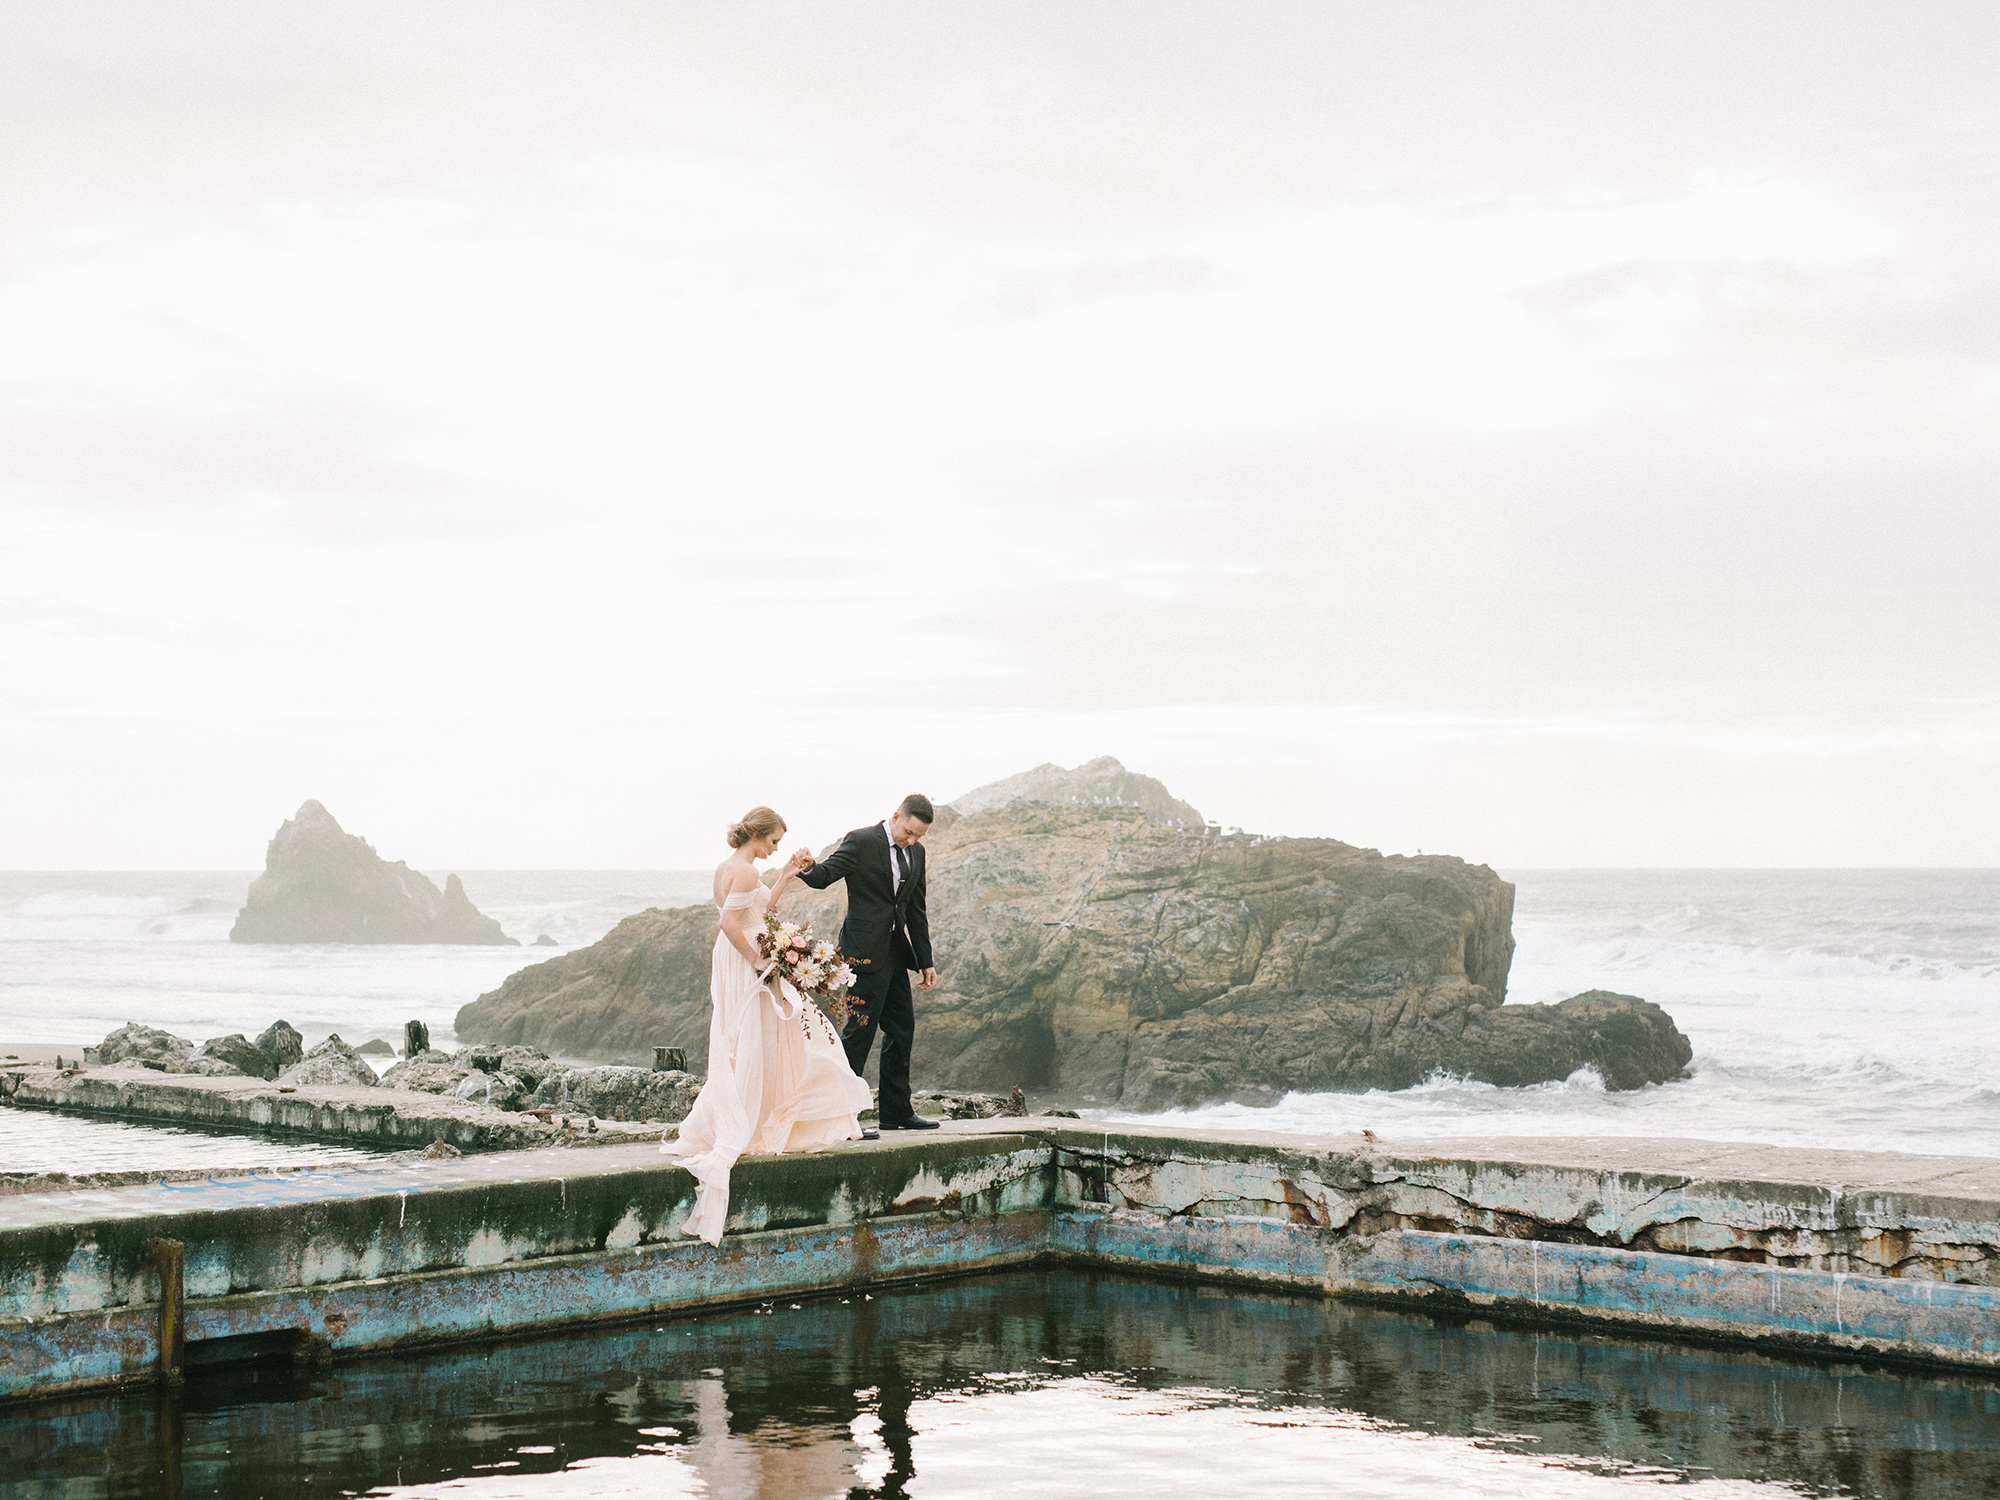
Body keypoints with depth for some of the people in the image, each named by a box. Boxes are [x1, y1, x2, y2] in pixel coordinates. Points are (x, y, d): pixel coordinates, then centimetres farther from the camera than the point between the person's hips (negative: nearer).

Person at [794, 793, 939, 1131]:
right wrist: (807, 869, -40)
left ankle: (897, 1112, 21)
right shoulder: (860, 841, -10)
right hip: (866, 950, -8)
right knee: (860, 1028, -10)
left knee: (902, 1028, 12)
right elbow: (825, 875, -16)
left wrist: (926, 961, 19)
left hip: (895, 951, 8)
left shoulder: (916, 852, 12)